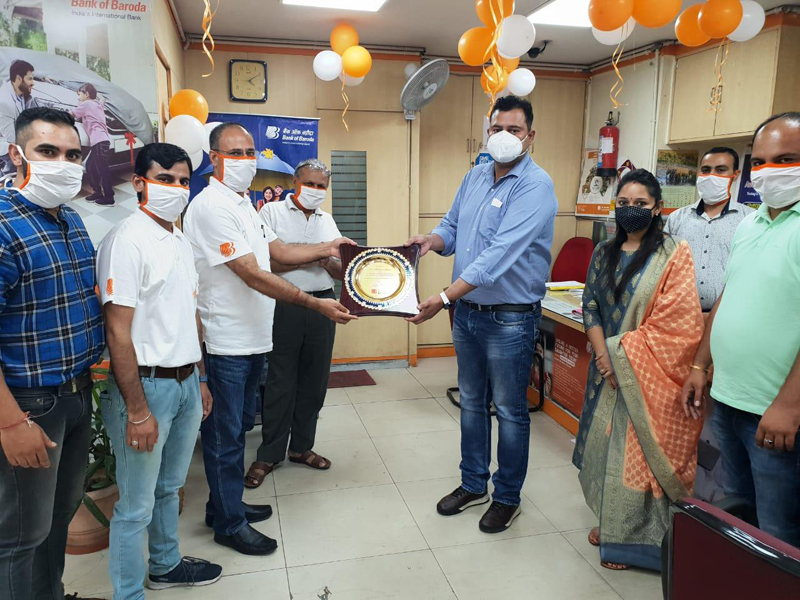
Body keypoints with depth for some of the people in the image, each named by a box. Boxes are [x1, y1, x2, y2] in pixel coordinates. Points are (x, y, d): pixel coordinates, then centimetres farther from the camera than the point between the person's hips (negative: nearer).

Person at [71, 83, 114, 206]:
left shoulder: (86, 104, 2)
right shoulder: (97, 104, 26)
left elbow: (70, 114, 8)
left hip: (99, 141, -9)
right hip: (102, 140, 9)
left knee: (102, 169, -10)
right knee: (90, 166, 16)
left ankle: (109, 198, -11)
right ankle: (97, 192, 19)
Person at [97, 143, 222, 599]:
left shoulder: (182, 243, 11)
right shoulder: (127, 241, -15)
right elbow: (118, 331, -18)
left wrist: (201, 380, 16)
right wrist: (137, 410, -19)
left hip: (186, 382, 8)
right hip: (147, 385, -8)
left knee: (169, 487, 24)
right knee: (137, 505, 6)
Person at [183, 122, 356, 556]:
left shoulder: (243, 204, 15)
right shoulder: (211, 207, -17)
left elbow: (279, 251, 18)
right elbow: (253, 275, -23)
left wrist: (326, 249, 6)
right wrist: (316, 304, -24)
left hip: (252, 338, 10)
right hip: (226, 341, -10)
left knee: (238, 426, 20)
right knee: (226, 435, 4)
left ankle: (225, 505, 36)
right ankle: (230, 525, 19)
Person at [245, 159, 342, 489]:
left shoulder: (327, 220, 15)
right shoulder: (272, 212, 0)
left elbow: (342, 272, 11)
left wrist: (326, 261, -10)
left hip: (322, 305, 5)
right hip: (284, 307, -5)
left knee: (314, 381, 10)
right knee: (280, 383, 2)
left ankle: (301, 446, 26)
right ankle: (269, 454, 17)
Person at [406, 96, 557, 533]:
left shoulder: (536, 186, -17)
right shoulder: (475, 177, 7)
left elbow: (500, 254, -27)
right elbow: (452, 227, 16)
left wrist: (444, 297, -31)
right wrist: (433, 240, -9)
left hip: (510, 318, -7)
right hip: (467, 311, 7)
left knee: (509, 411, 8)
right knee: (472, 402, 19)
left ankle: (507, 497, 27)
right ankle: (473, 484, 37)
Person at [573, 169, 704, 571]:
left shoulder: (673, 255, -7)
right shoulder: (604, 253, 8)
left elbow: (678, 320, -14)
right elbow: (590, 307, 5)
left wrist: (622, 351, -15)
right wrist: (603, 356, -9)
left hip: (649, 373, -5)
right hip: (609, 367, 5)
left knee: (637, 450, 2)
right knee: (605, 442, 11)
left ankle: (630, 537, 18)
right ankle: (609, 520, 30)